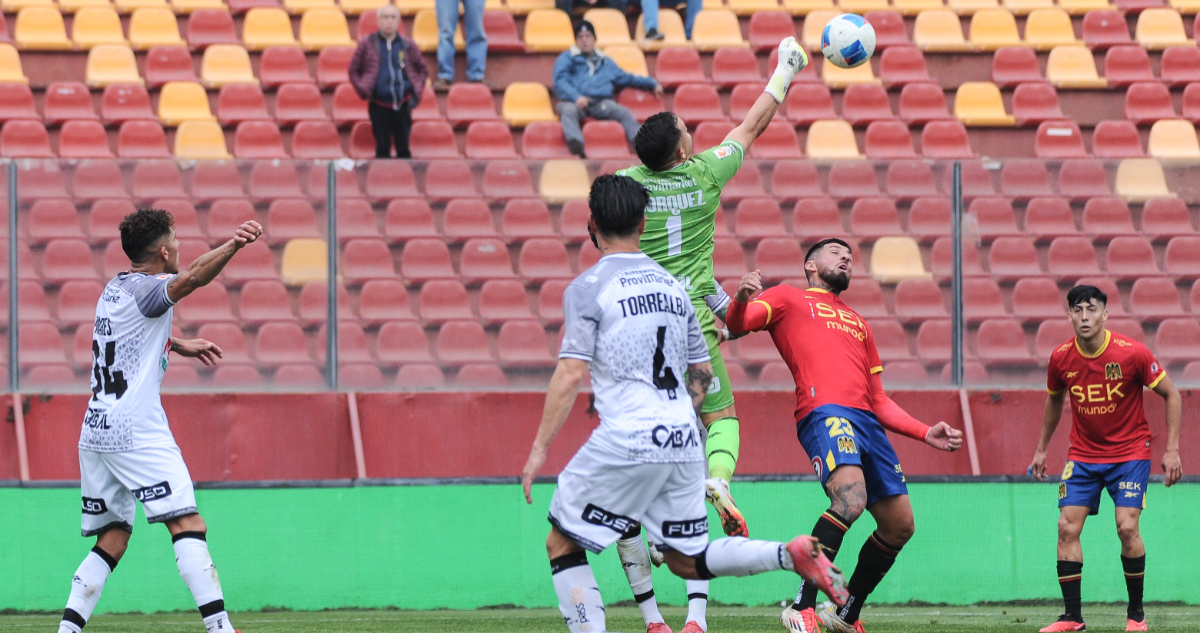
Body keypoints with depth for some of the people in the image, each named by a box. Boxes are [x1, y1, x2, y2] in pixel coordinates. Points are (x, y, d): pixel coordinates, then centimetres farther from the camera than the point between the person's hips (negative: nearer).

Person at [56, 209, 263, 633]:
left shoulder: (115, 290, 19)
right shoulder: (146, 289, -7)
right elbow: (192, 278, -29)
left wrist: (180, 346, 42)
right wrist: (233, 246, -44)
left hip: (95, 434, 9)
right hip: (137, 431, -9)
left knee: (111, 541, 13)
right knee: (188, 523, -11)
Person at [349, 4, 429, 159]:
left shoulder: (408, 46, 6)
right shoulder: (367, 44, 3)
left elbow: (423, 70, 16)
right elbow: (354, 71, 9)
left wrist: (417, 93, 3)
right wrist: (364, 90, -4)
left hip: (403, 105, 1)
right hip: (379, 105, -1)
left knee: (403, 148, 2)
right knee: (382, 149, -2)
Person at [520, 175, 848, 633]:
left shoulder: (587, 288, -4)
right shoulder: (672, 285, 15)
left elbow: (570, 375, -11)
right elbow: (702, 373, 20)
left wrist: (540, 448, -7)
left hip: (625, 441, -6)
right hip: (683, 441, 6)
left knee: (562, 544, 7)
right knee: (687, 560, 14)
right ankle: (792, 555, -5)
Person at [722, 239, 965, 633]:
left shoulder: (858, 324, 35)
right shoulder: (789, 300, 19)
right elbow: (737, 324, 2)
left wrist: (926, 434, 22)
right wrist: (741, 299, -21)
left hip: (867, 422, 7)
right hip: (824, 412, -7)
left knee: (899, 524, 4)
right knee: (850, 500, -30)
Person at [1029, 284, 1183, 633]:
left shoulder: (1132, 353, -17)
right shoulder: (1060, 358, -6)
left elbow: (1171, 395, -7)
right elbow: (1054, 399, 15)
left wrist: (1171, 450, -11)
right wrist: (1041, 448, 17)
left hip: (1130, 451, -3)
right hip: (1082, 454, 3)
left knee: (1127, 526, -16)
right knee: (1067, 527, -8)